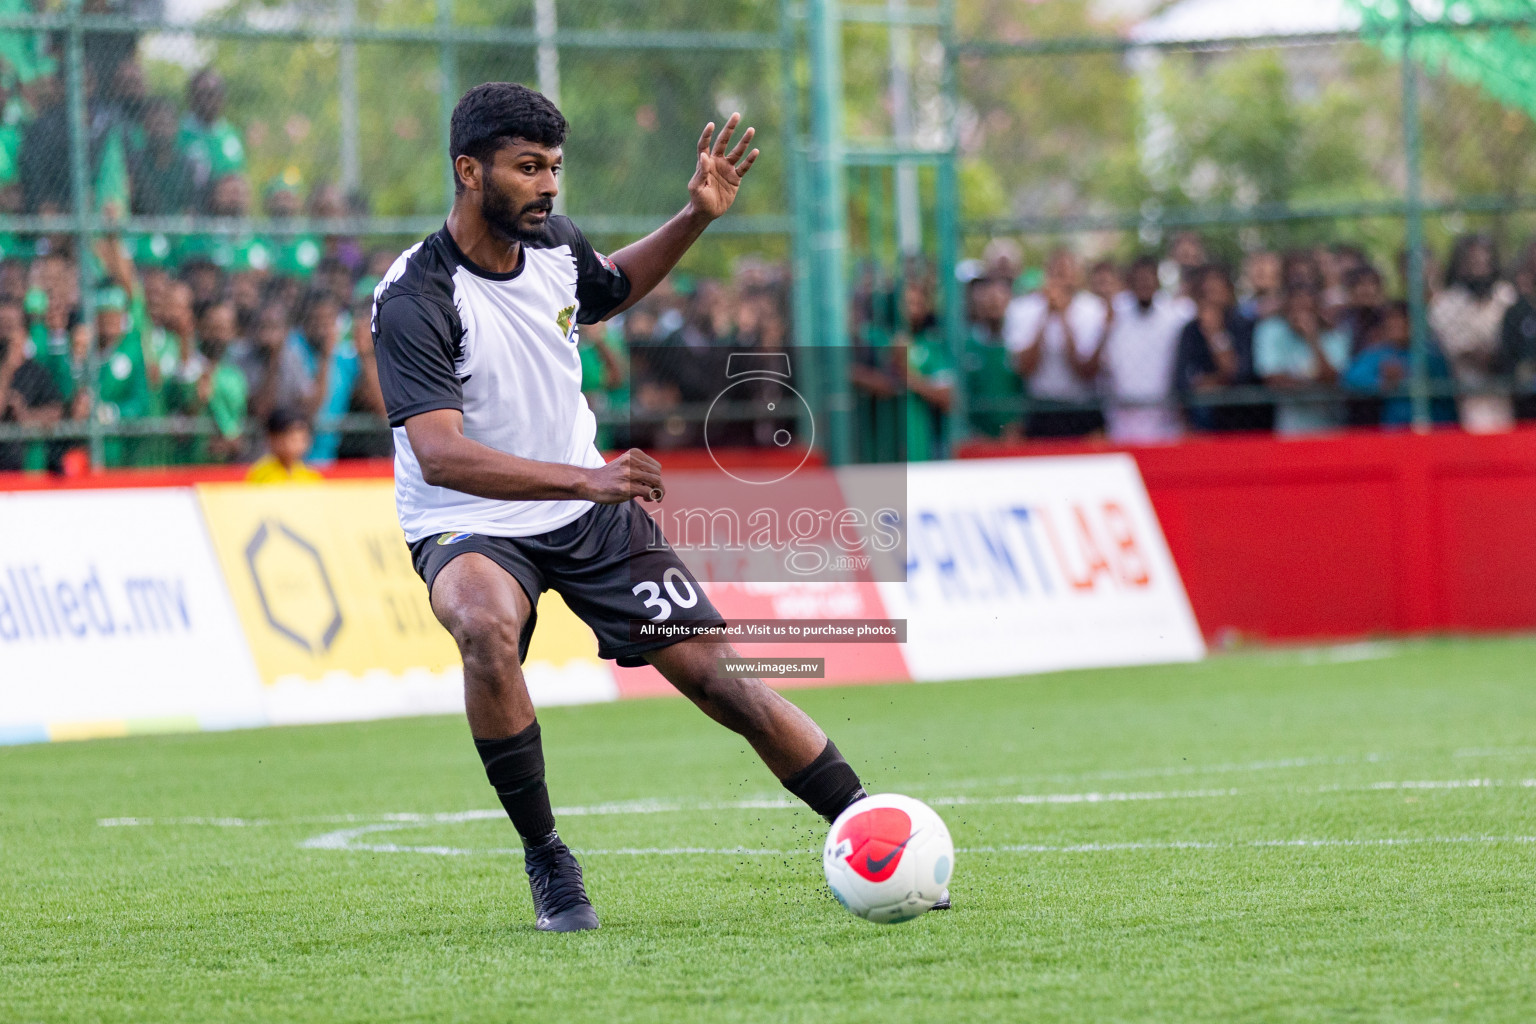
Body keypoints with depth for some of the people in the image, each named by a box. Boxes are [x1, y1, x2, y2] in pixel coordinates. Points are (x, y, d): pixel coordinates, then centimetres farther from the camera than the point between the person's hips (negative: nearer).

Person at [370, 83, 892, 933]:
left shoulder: (555, 247, -3)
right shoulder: (414, 302, -24)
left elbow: (611, 289, 23)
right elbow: (439, 453, -35)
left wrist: (696, 218, 7)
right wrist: (586, 479, -46)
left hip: (589, 511, 5)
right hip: (468, 526, -5)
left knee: (717, 672, -3)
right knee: (486, 626, -38)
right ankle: (546, 860, -21)